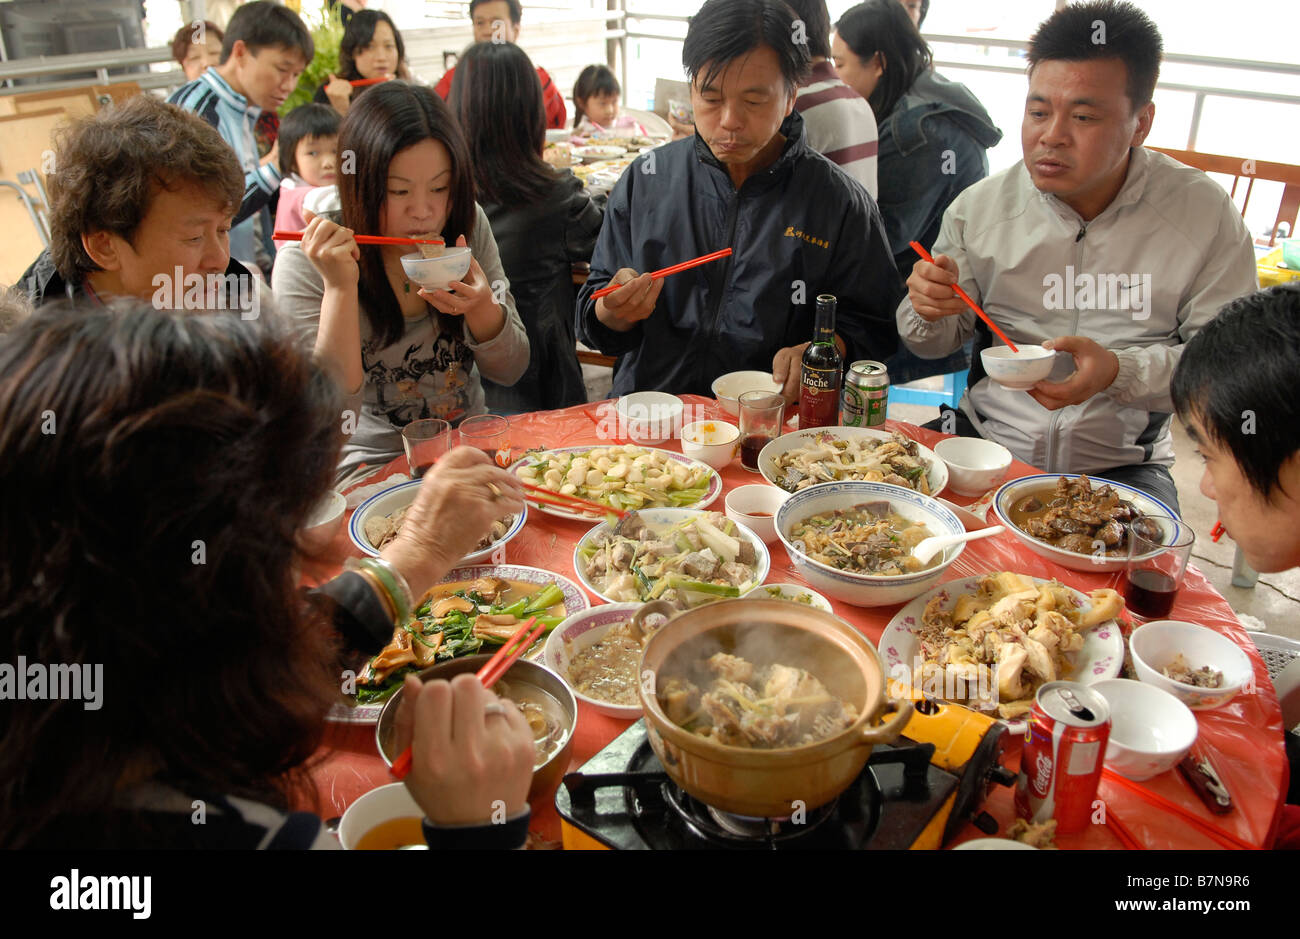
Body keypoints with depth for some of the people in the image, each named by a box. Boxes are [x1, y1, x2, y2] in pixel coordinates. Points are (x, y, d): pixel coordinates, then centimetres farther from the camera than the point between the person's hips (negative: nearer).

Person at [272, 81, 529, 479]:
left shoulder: (469, 225, -3)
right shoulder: (304, 264, -14)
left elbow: (510, 370, 2)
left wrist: (481, 306, -20)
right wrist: (340, 288, -27)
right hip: (374, 467, -4)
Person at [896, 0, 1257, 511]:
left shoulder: (1205, 215, -4)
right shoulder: (978, 207, 0)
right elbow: (935, 344, 7)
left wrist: (1119, 371, -23)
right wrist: (929, 313, -18)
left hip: (1120, 465, -1)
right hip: (983, 439, 1)